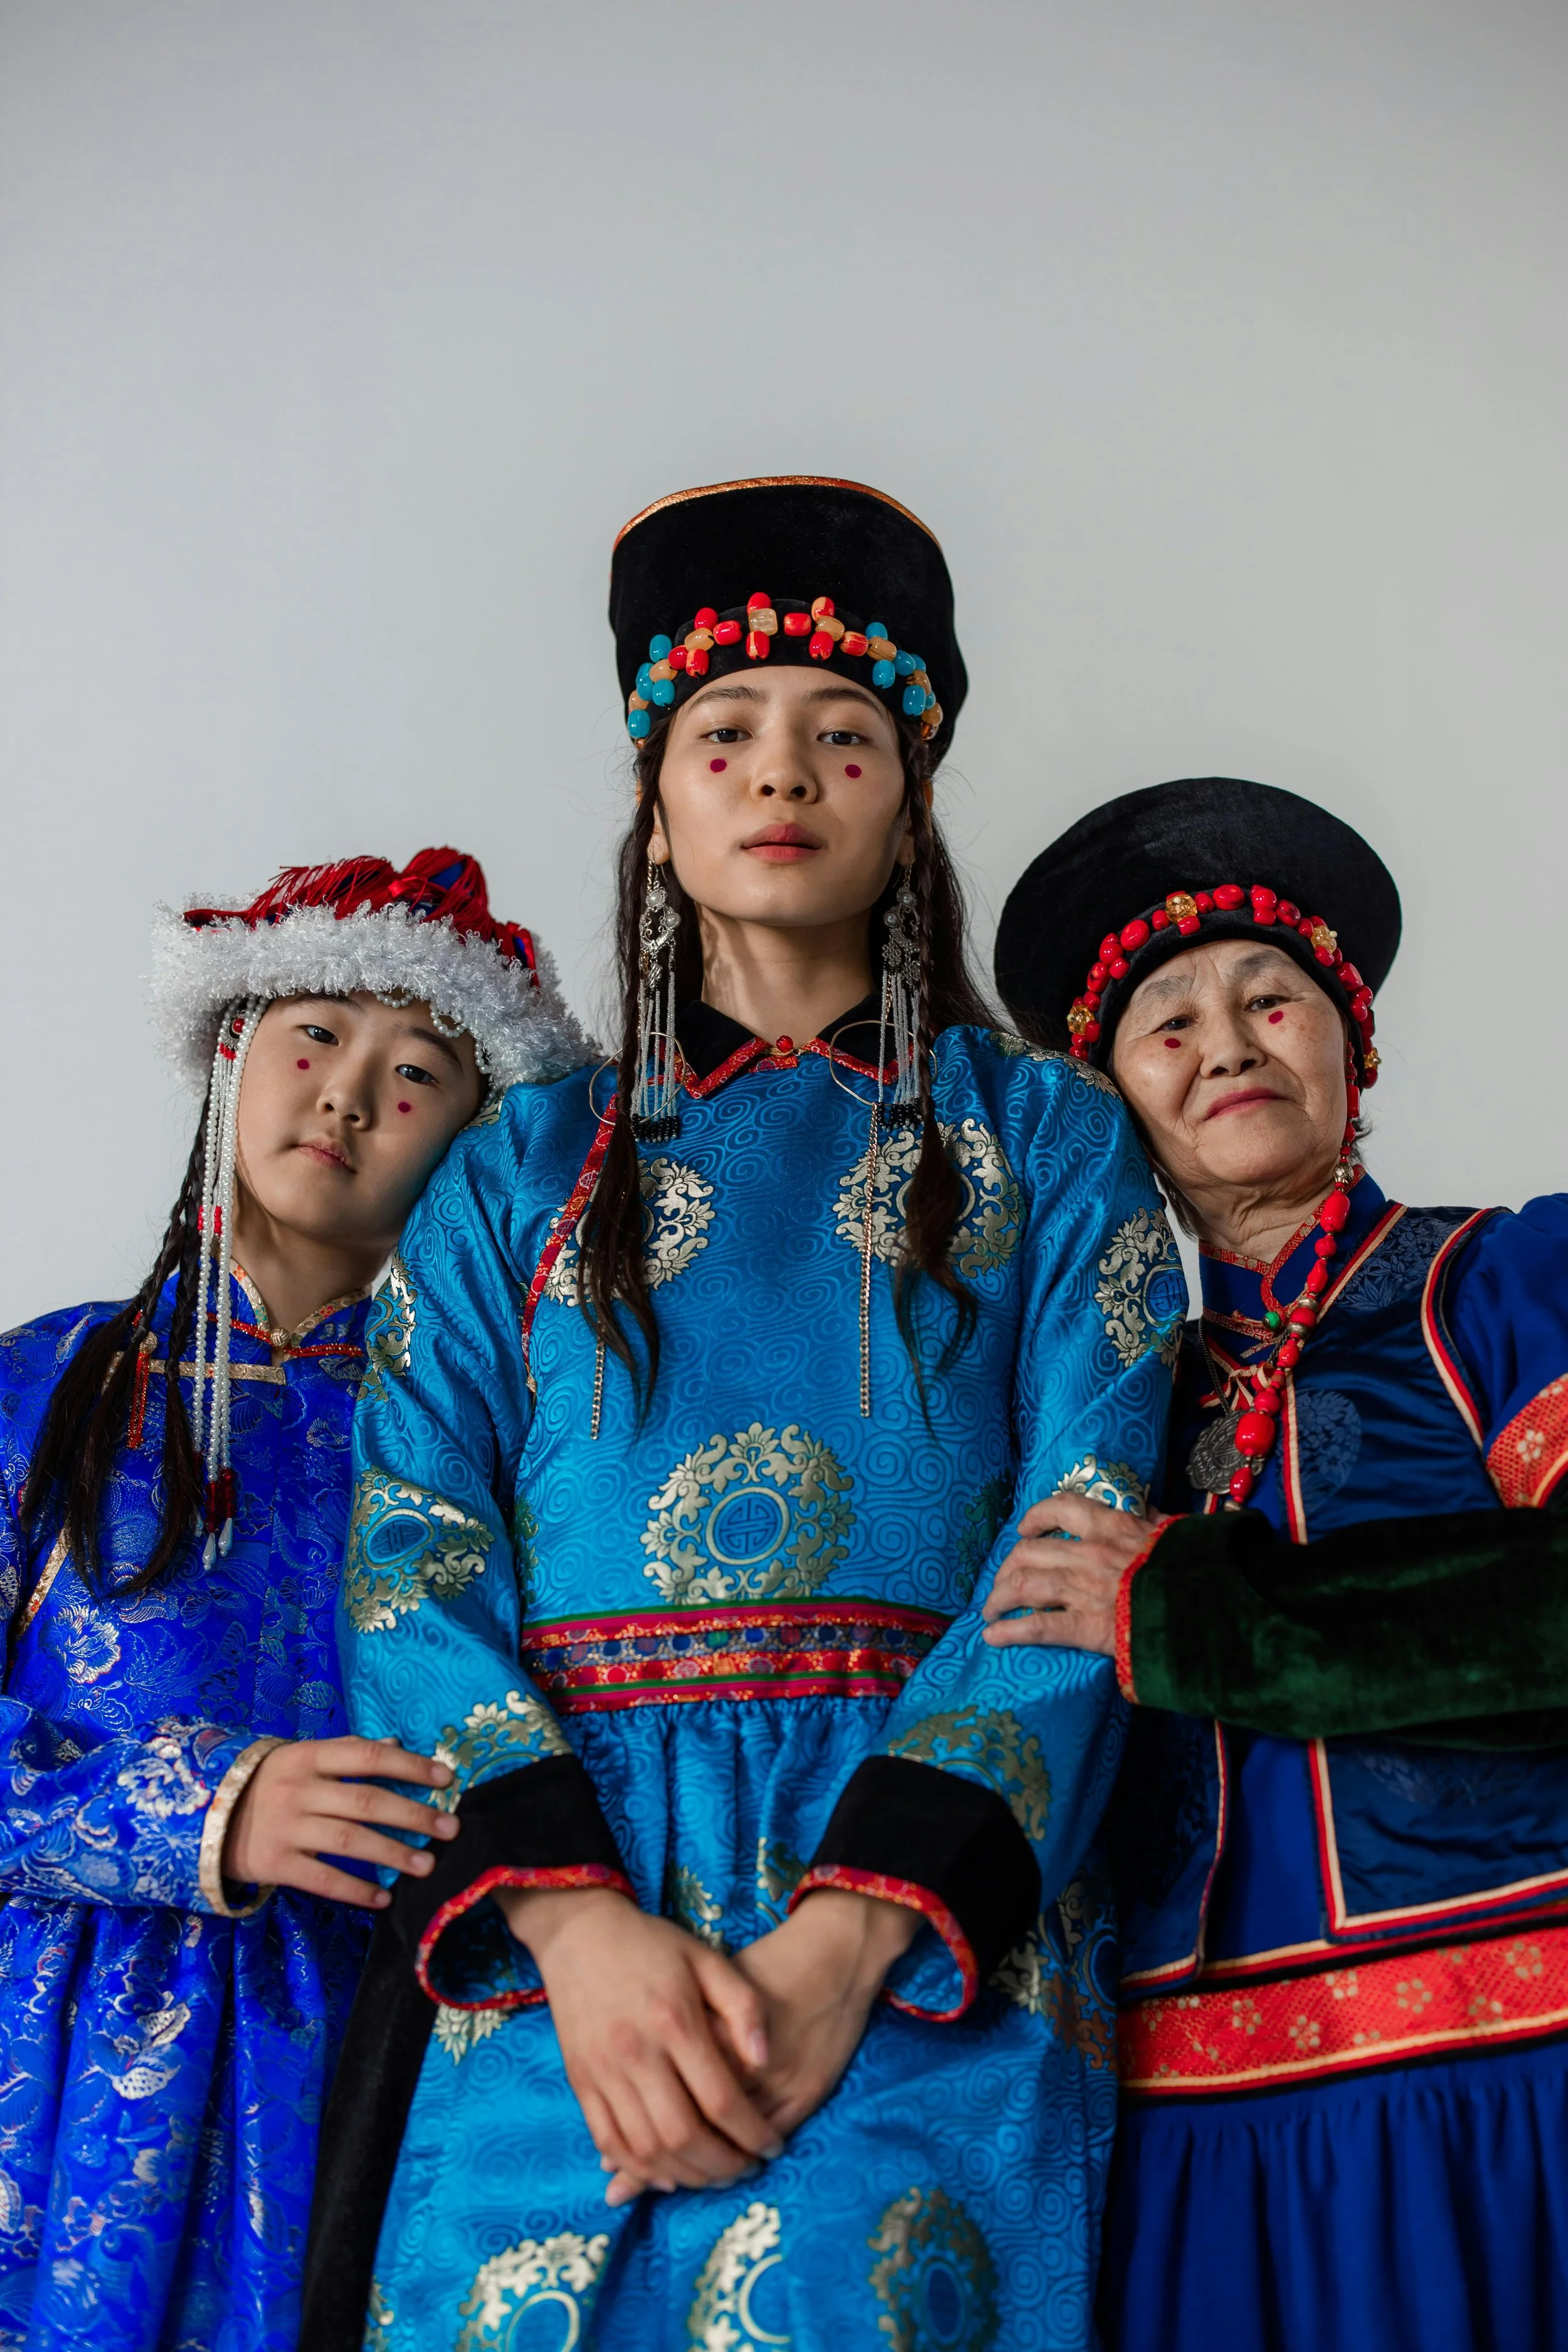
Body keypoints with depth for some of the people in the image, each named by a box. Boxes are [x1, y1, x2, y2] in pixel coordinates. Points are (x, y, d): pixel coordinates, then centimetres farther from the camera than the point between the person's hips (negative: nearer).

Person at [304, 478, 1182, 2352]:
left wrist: (848, 1938, -14)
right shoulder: (519, 1171, 15)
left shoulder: (1045, 1140, 11)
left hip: (931, 1922, -1)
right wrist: (578, 1916, -13)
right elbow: (411, 1556, 4)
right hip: (548, 1921, 2)